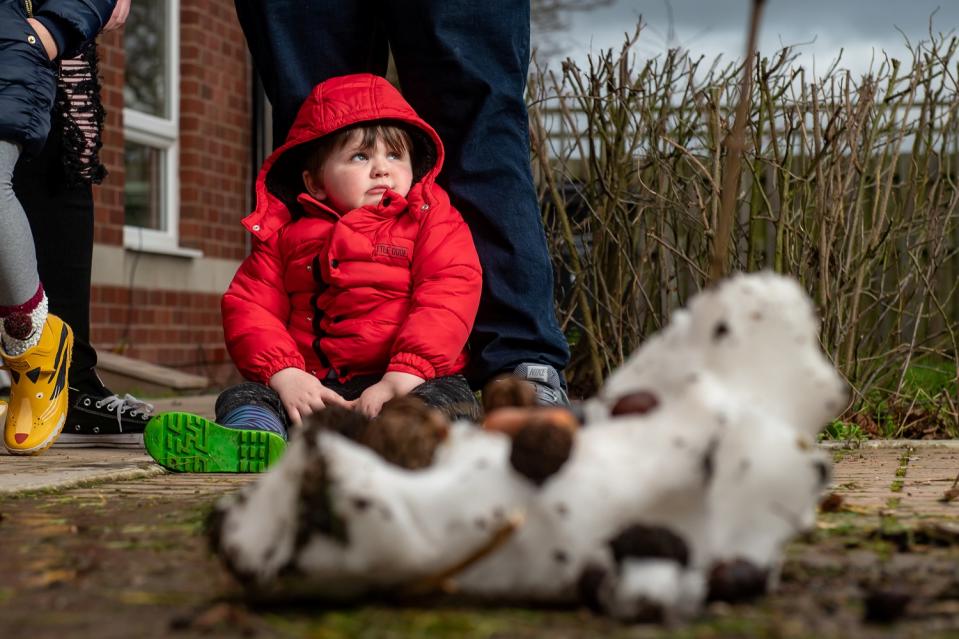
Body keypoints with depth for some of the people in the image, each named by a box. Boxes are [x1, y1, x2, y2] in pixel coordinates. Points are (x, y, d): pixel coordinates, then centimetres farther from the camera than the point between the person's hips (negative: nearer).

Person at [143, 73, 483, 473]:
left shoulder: (432, 222, 9)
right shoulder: (286, 234, 17)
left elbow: (448, 298, -6)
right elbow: (248, 305, 9)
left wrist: (403, 375, -22)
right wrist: (284, 375, -10)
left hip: (408, 381, -2)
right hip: (313, 386, 2)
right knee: (242, 398, -21)